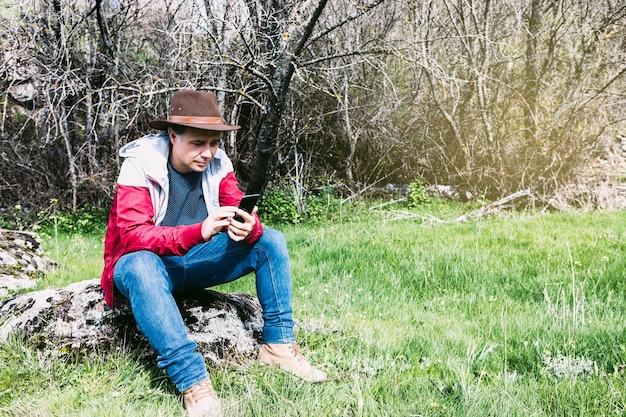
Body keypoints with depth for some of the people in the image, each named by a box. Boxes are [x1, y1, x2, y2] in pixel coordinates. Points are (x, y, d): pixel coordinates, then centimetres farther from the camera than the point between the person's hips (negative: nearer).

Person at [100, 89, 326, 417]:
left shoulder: (218, 164, -4)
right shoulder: (140, 166, -19)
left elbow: (242, 217, -7)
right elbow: (133, 235, -30)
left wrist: (249, 228, -34)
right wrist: (199, 231, -44)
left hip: (197, 261, 5)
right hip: (147, 262, -5)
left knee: (271, 241, -10)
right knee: (142, 266, -40)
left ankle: (277, 344, -10)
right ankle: (193, 381, -42)